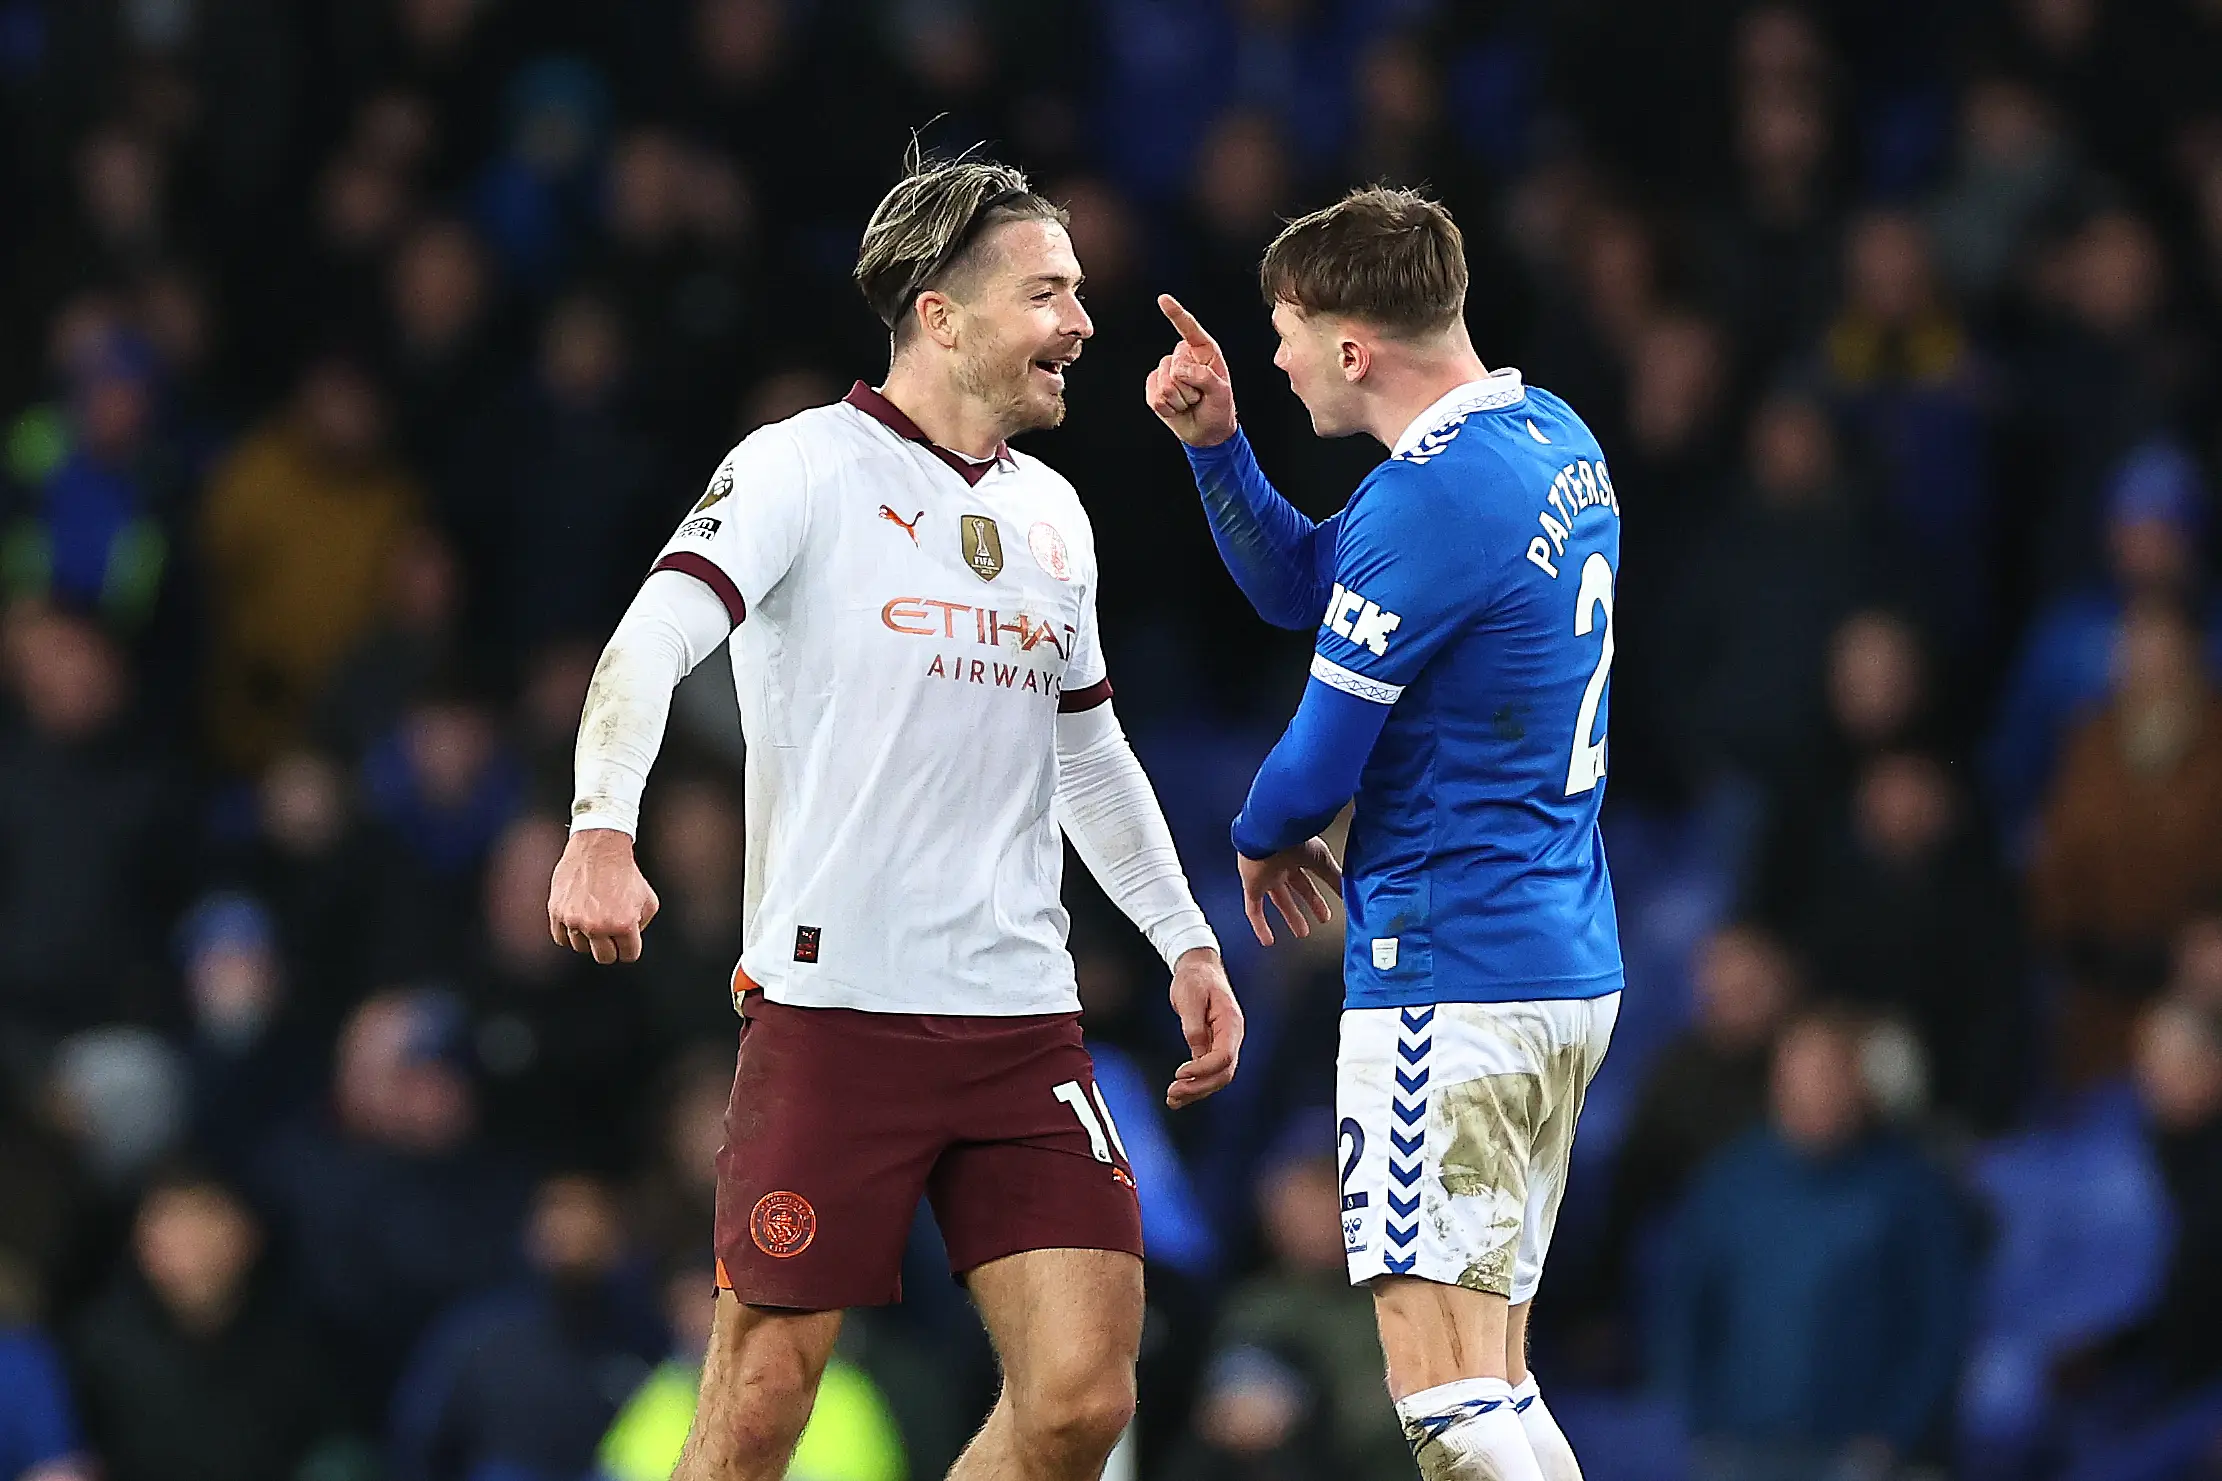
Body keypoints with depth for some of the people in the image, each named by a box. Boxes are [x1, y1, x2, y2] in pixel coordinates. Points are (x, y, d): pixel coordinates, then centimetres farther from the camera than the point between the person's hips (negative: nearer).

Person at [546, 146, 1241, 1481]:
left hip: (1023, 1020, 6)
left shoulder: (1051, 514, 16)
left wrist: (1185, 938, 26)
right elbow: (654, 640, -18)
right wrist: (603, 829, -35)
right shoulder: (803, 469, -4)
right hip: (829, 1006, -6)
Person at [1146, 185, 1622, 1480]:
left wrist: (1265, 839, 10)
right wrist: (1216, 441, 7)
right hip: (1569, 965, 10)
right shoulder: (1554, 437, 11)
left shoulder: (1429, 501, -19)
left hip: (1450, 978, -10)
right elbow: (1298, 583, 22)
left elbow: (1320, 763, -12)